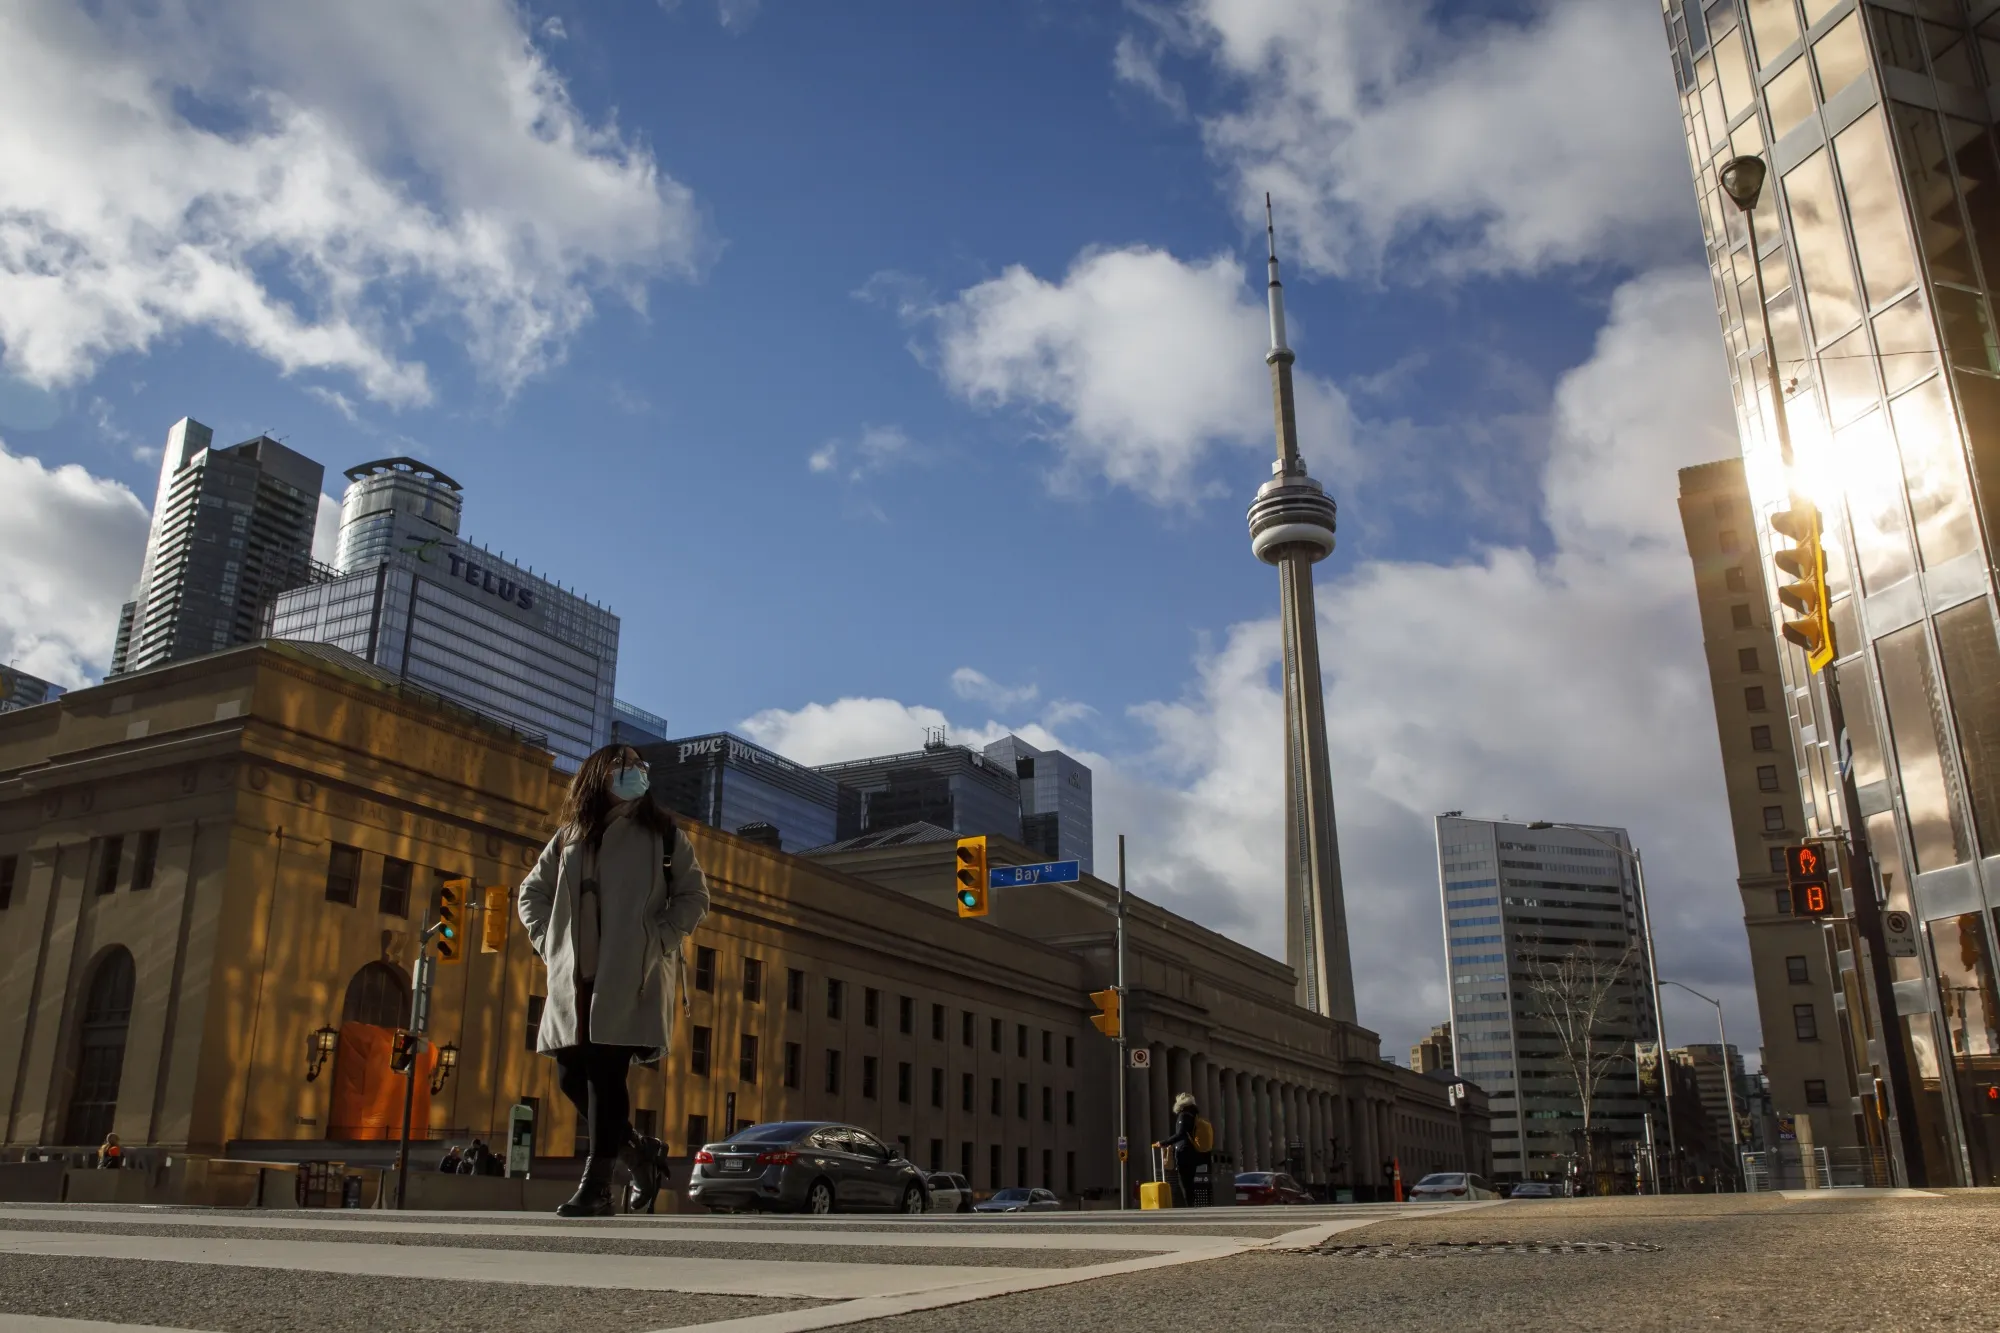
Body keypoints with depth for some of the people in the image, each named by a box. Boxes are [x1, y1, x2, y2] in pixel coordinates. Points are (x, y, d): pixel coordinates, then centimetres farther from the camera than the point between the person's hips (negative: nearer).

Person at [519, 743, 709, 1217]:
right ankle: (639, 1151, 22)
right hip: (576, 977, 4)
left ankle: (596, 1184, 0)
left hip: (631, 980, -4)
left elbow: (694, 896, 5)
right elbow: (532, 891, 22)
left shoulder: (661, 835, 7)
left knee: (606, 1074, -9)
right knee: (574, 1075, 3)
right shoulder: (570, 836, 14)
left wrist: (658, 942, -6)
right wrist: (548, 943, 9)